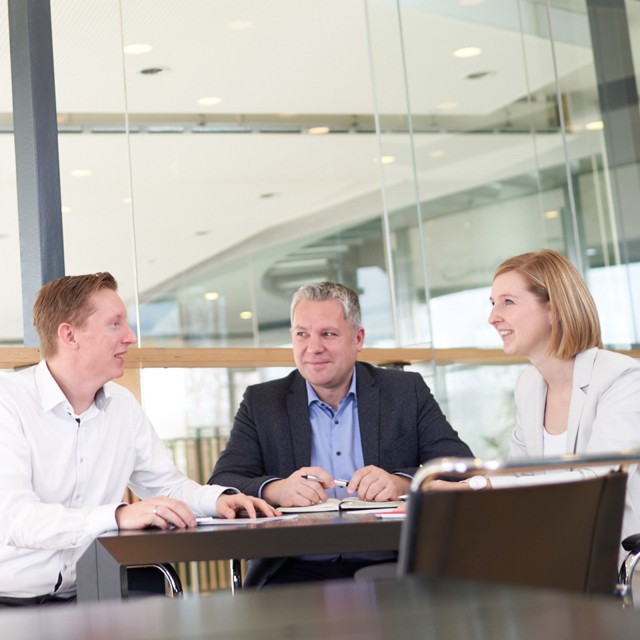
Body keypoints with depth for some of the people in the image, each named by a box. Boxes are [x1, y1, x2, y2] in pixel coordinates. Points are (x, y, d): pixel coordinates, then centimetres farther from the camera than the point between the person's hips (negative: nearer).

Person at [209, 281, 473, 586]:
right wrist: (276, 490, -21)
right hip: (297, 571, -1)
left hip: (387, 569, 1)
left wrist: (401, 482, -18)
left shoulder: (407, 391, 11)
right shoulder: (260, 402, 12)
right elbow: (220, 486, 1)